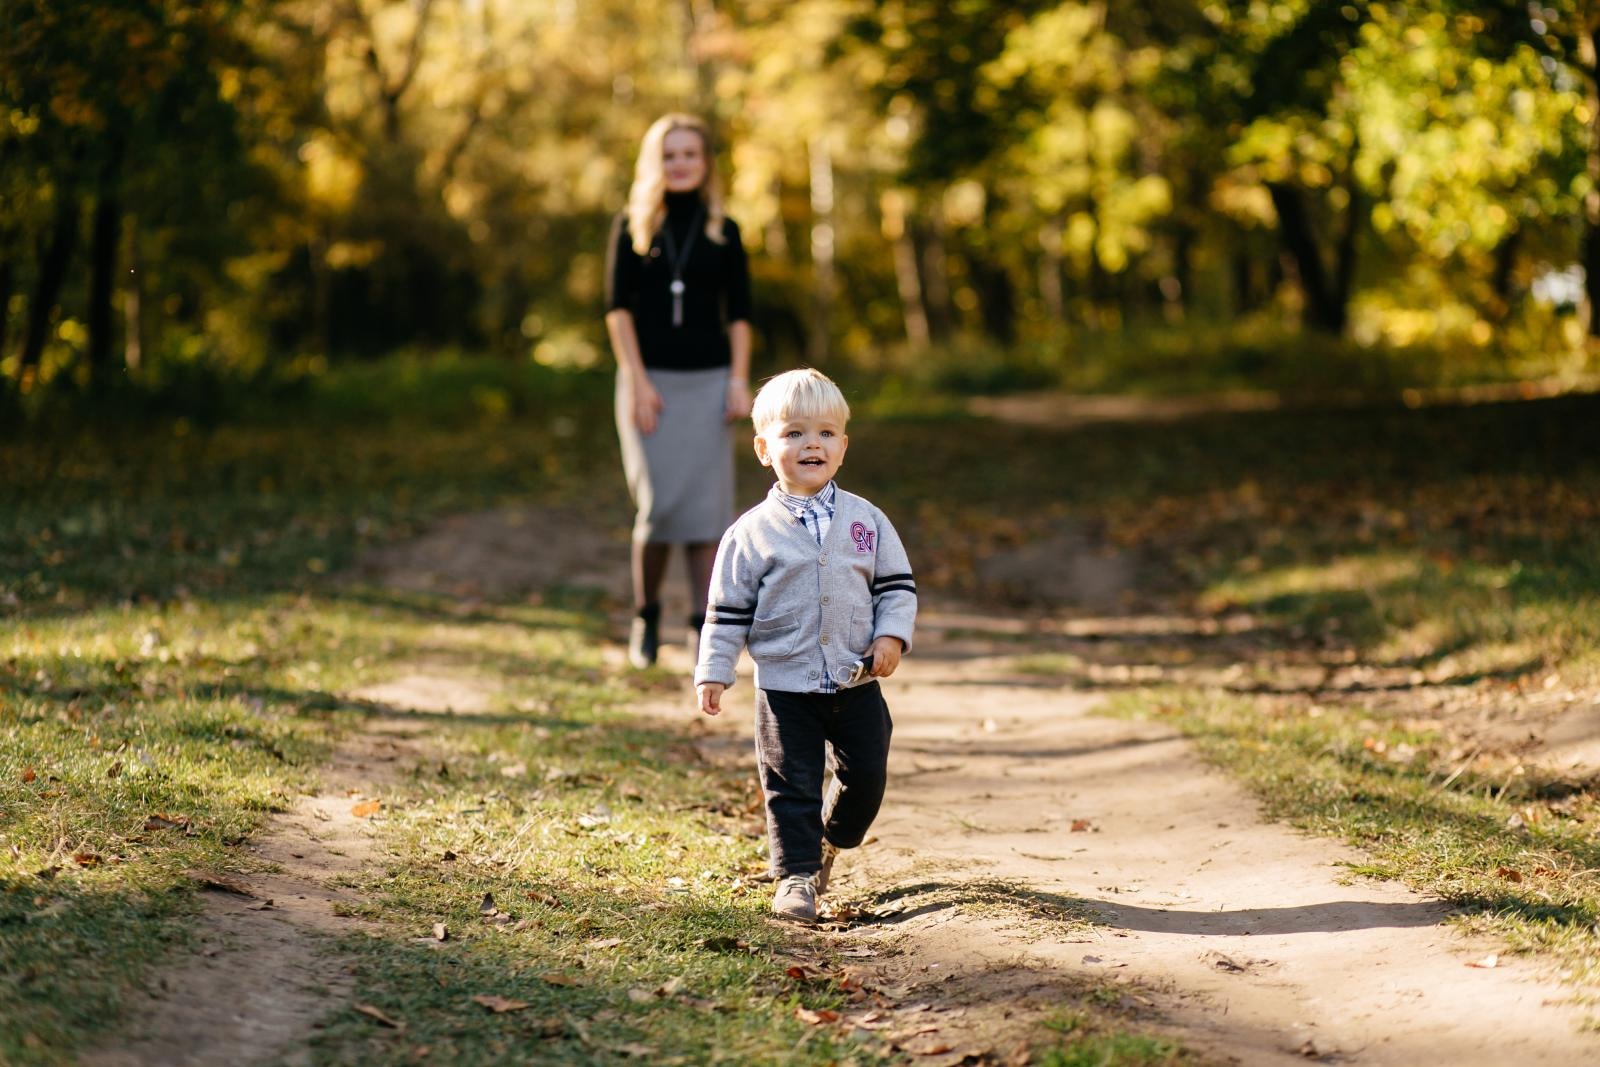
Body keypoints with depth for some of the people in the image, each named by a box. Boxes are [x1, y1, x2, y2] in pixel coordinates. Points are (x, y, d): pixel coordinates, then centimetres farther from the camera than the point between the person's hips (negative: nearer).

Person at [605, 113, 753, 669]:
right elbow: (617, 308, 0)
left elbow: (739, 314, 7)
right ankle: (645, 616, 13)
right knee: (659, 503, -7)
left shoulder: (722, 232, 7)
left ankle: (702, 627, -2)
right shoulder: (632, 227, 3)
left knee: (707, 502, -5)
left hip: (707, 381, 1)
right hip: (650, 379, -1)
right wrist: (637, 383, -9)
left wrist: (739, 382, -3)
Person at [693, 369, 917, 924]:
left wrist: (892, 636, -7)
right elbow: (728, 608, -1)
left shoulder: (867, 521, 2)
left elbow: (897, 586, 8)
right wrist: (713, 671, -5)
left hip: (856, 684, 3)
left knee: (865, 776, 9)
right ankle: (795, 874, 10)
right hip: (785, 686, -2)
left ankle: (830, 840, 35)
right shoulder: (751, 533, -4)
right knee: (791, 785, -1)